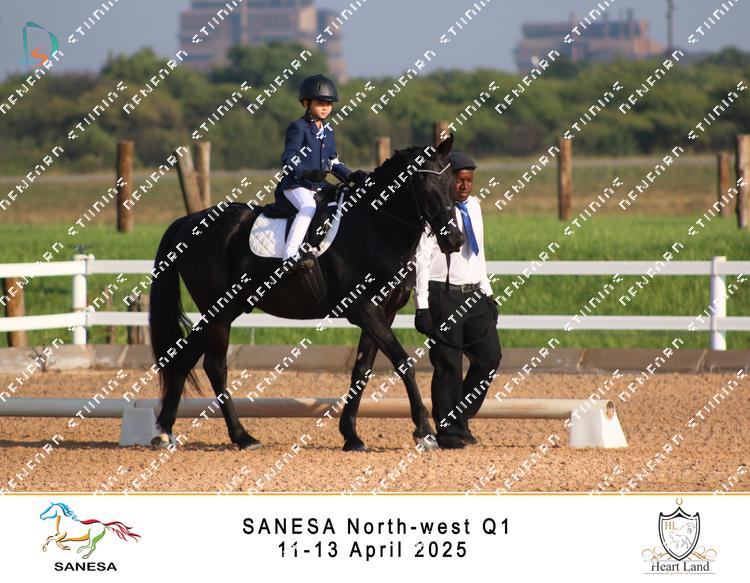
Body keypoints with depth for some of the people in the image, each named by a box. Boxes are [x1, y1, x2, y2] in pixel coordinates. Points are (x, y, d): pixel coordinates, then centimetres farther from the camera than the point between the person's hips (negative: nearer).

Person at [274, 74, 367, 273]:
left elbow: (333, 162, 22)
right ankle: (290, 255, -44)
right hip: (295, 184, -8)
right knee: (308, 207, -34)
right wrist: (307, 173, -29)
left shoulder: (327, 131, 17)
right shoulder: (298, 128, -6)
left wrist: (351, 175, 7)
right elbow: (289, 159, -14)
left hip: (320, 185, 8)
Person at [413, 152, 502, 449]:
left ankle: (461, 417, 15)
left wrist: (487, 293, 18)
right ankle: (449, 431, 6)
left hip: (473, 294, 7)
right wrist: (422, 307, -15)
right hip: (442, 295, -7)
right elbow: (422, 260, -11)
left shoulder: (473, 206, 13)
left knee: (490, 356, 0)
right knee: (448, 365, -4)